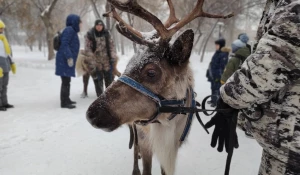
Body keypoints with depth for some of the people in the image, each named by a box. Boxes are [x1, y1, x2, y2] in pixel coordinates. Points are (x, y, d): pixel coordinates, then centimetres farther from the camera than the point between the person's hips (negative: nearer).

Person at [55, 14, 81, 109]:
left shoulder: (72, 30, 20)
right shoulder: (69, 30, -11)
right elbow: (64, 44, -21)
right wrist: (69, 57, -27)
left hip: (68, 60, 10)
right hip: (65, 60, -10)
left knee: (67, 81, 16)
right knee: (65, 81, -8)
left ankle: (66, 100, 26)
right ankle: (64, 102, -3)